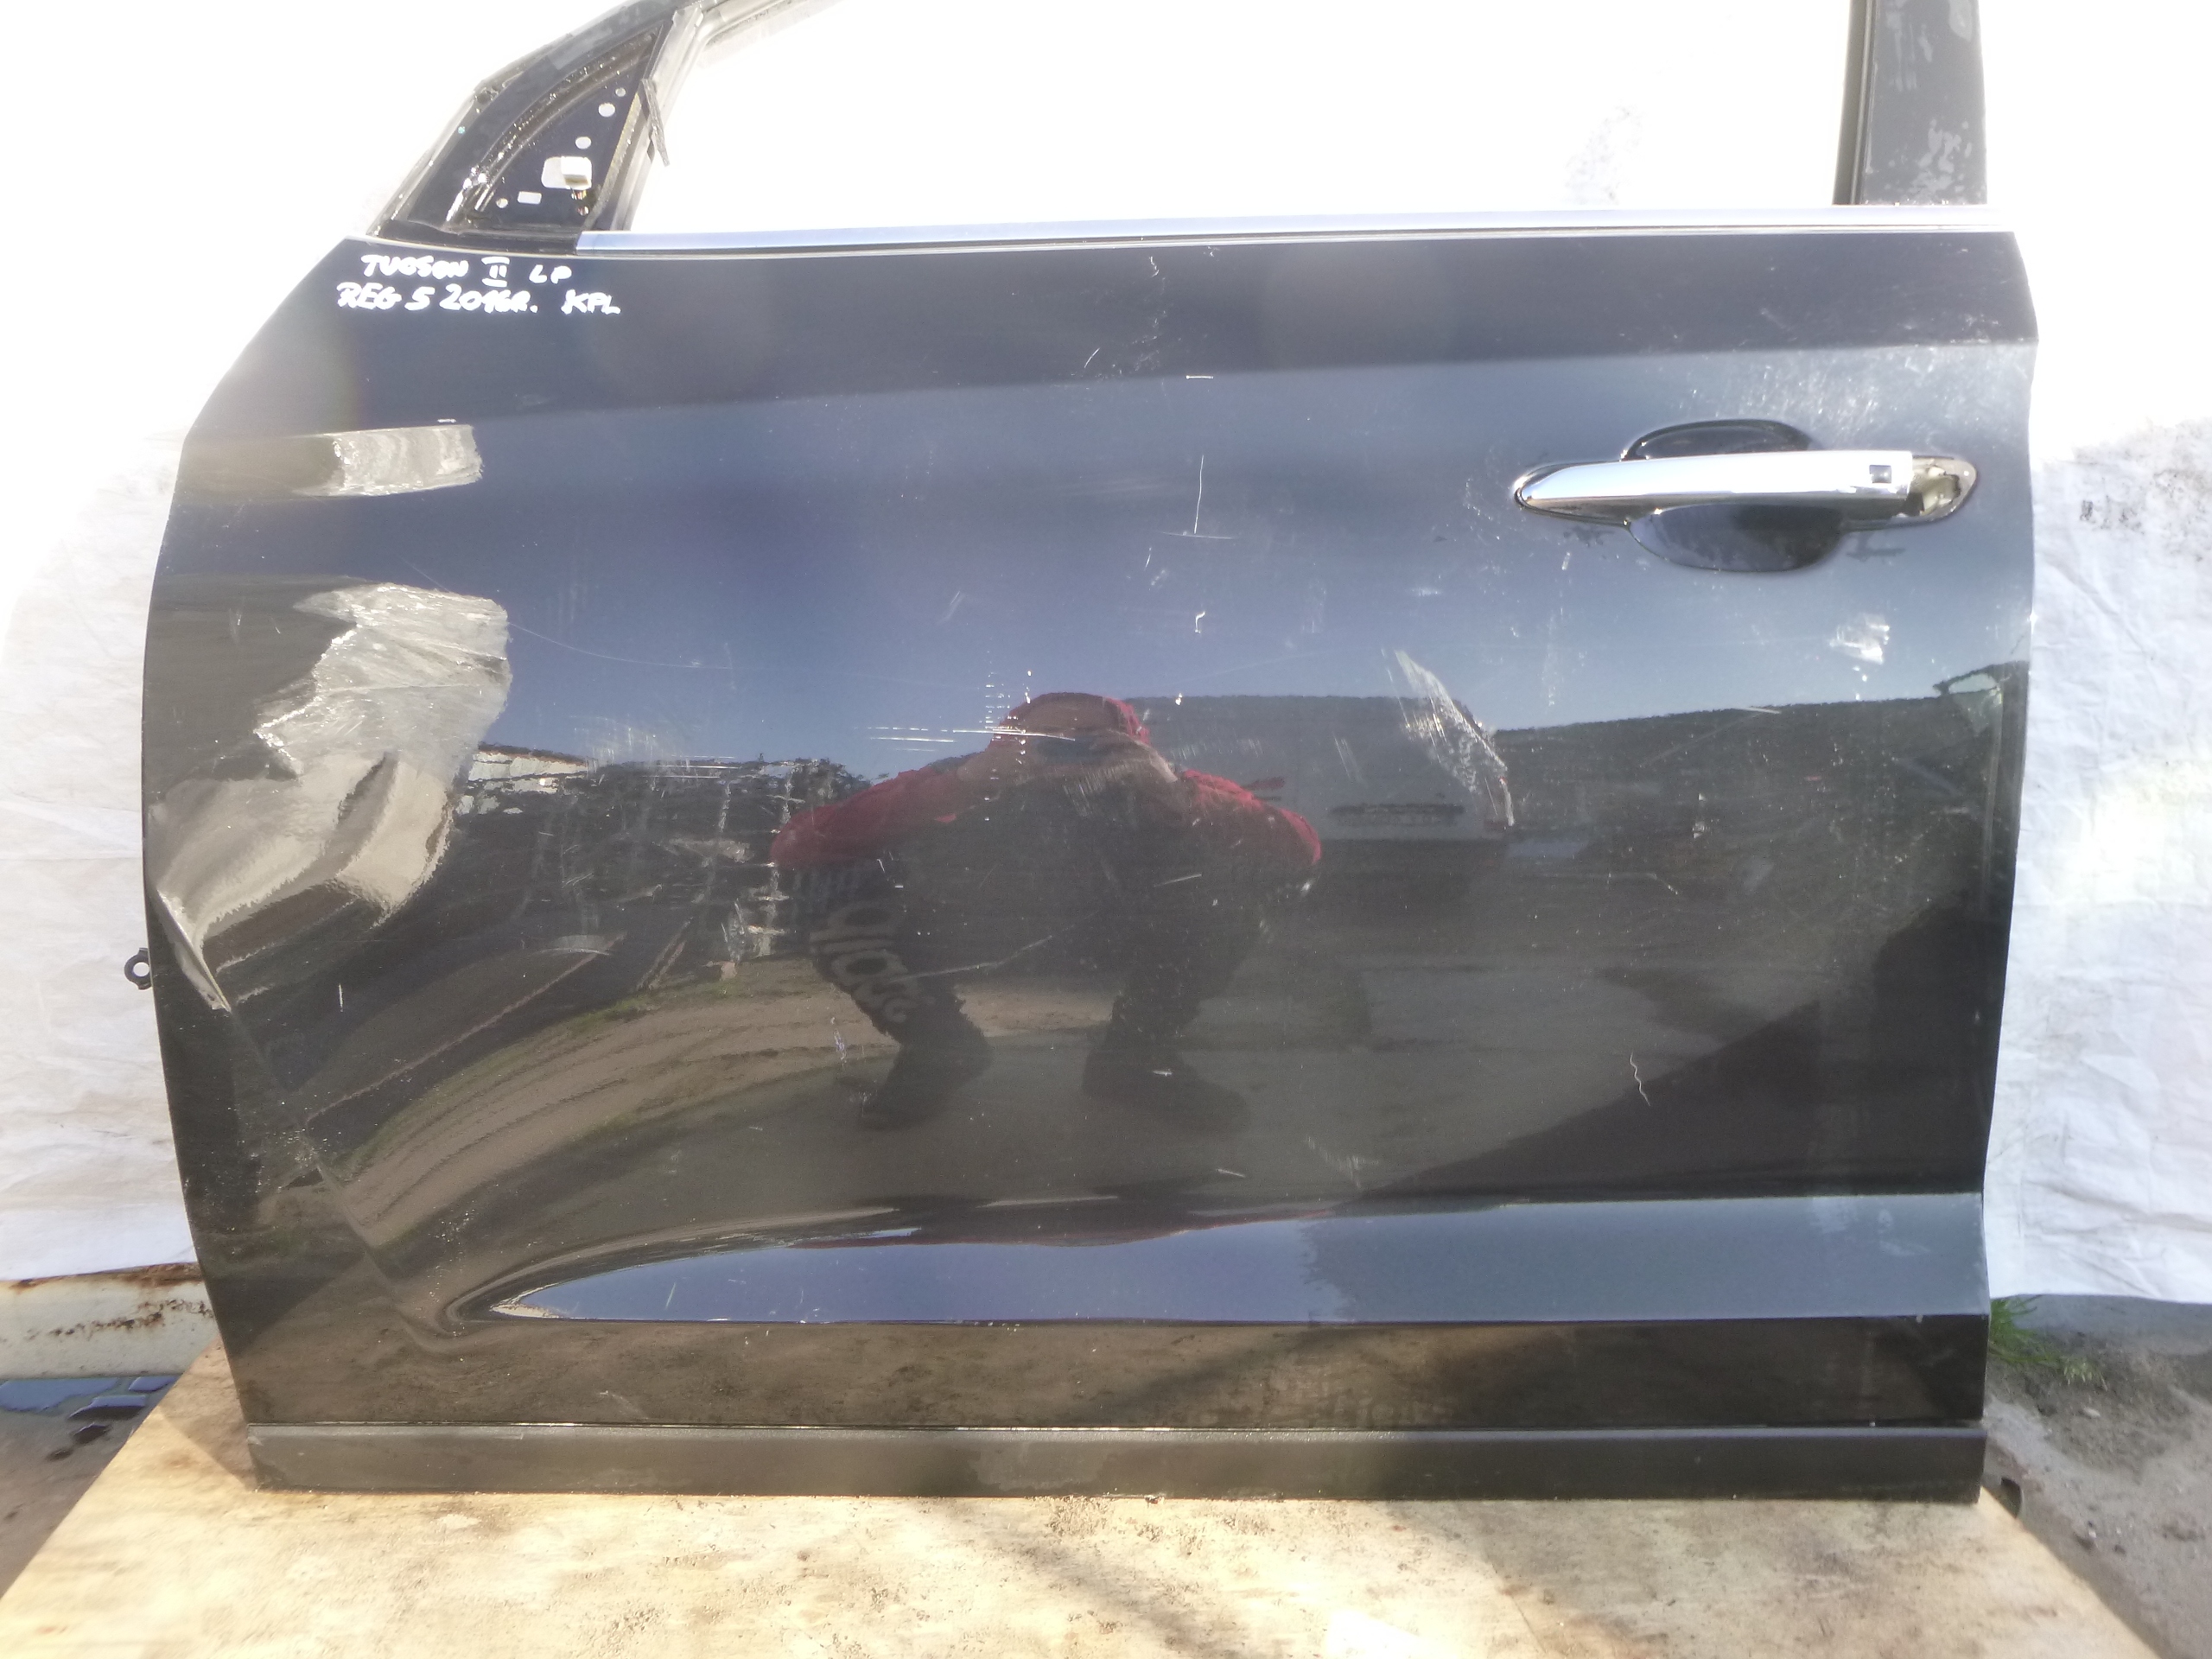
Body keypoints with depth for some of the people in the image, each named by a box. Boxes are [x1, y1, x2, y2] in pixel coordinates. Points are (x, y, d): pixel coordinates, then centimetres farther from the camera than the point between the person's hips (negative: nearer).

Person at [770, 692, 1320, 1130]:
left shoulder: (1152, 793, -29)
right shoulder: (967, 789, -32)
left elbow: (1300, 847, -35)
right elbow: (792, 846, -42)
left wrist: (1178, 795, -50)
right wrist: (960, 784, -51)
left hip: (1113, 926, 1)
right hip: (981, 927, -1)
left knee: (1249, 872, -25)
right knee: (833, 885, -30)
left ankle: (1135, 1053, -1)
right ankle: (936, 1051, 3)